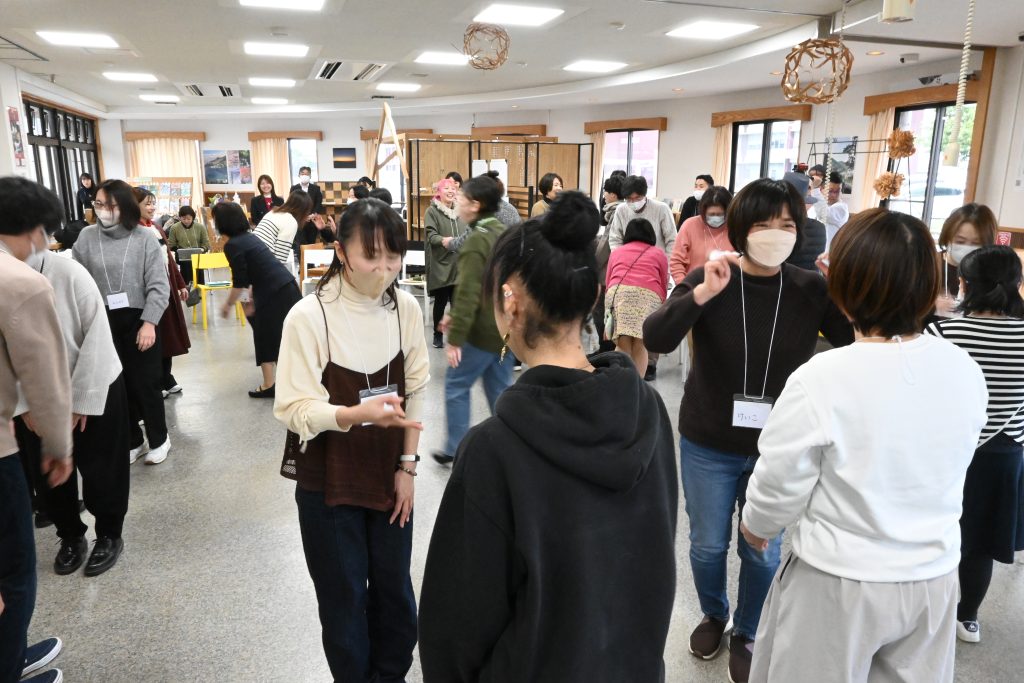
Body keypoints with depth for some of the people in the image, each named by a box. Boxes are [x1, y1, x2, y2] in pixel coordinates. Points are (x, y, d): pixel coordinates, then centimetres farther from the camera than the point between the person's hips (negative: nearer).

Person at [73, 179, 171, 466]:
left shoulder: (144, 238, -6)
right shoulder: (86, 238, 2)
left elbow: (158, 286, -7)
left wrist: (148, 323, -14)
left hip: (138, 322, -3)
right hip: (101, 324, 3)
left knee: (145, 384, 5)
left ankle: (158, 439, 24)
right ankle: (132, 441, 27)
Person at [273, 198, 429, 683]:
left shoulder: (405, 308, -6)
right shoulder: (309, 316, -18)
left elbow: (416, 391, 1)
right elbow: (293, 409, -18)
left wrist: (407, 466, -1)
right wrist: (356, 413, -34)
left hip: (388, 473, 3)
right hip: (328, 481, -3)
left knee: (395, 588, 15)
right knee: (344, 596, 13)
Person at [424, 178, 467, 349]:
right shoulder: (432, 211, -3)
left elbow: (468, 232, 17)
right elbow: (431, 234, -14)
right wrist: (443, 240, -33)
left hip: (459, 264, 4)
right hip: (440, 264, -3)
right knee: (440, 301, 6)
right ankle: (438, 334, 21)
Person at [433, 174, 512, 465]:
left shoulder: (476, 240, -17)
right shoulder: (503, 233, 11)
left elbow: (468, 293, -23)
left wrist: (455, 338, -21)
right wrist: (454, 316, 20)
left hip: (483, 330, -8)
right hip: (505, 327, 8)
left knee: (456, 387, 6)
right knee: (500, 389, 14)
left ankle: (456, 449, 13)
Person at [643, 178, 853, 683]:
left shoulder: (812, 290, -7)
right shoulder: (709, 280, -11)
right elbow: (656, 340, -24)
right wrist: (704, 292, -36)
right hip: (708, 444, 0)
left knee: (763, 552, 14)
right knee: (708, 544, 16)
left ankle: (746, 634, 41)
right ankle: (713, 614, 46)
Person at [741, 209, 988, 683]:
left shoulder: (820, 380, -26)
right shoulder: (966, 372, -9)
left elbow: (781, 484, -15)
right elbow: (942, 471, 7)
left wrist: (755, 523, 5)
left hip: (840, 583, -4)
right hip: (933, 577, 5)